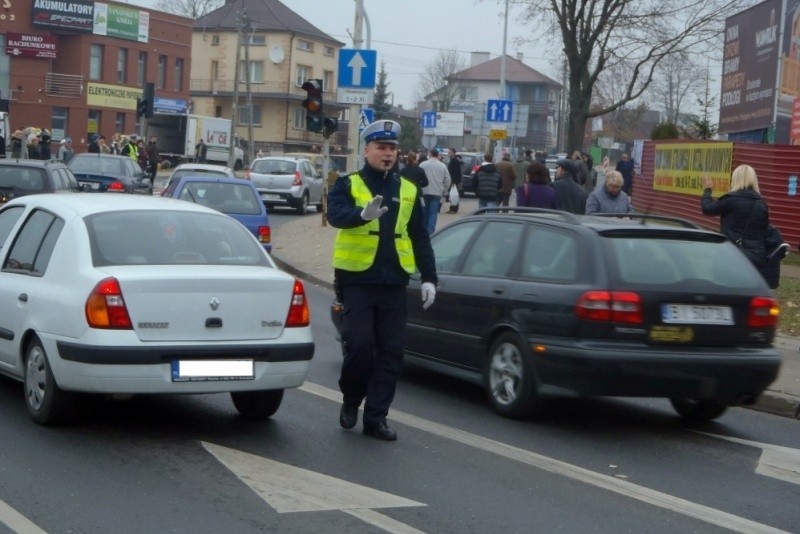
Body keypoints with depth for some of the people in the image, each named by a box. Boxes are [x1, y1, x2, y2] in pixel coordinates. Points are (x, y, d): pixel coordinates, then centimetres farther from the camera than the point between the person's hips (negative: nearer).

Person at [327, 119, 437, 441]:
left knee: (391, 353, 2)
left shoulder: (408, 191, 13)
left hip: (394, 283, 4)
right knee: (359, 345, -8)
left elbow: (420, 238, 16)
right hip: (357, 280, -4)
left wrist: (429, 278, 8)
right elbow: (335, 214, -20)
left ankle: (376, 418, 10)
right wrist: (363, 213, -41)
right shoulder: (348, 185, 1)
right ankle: (351, 400, 18)